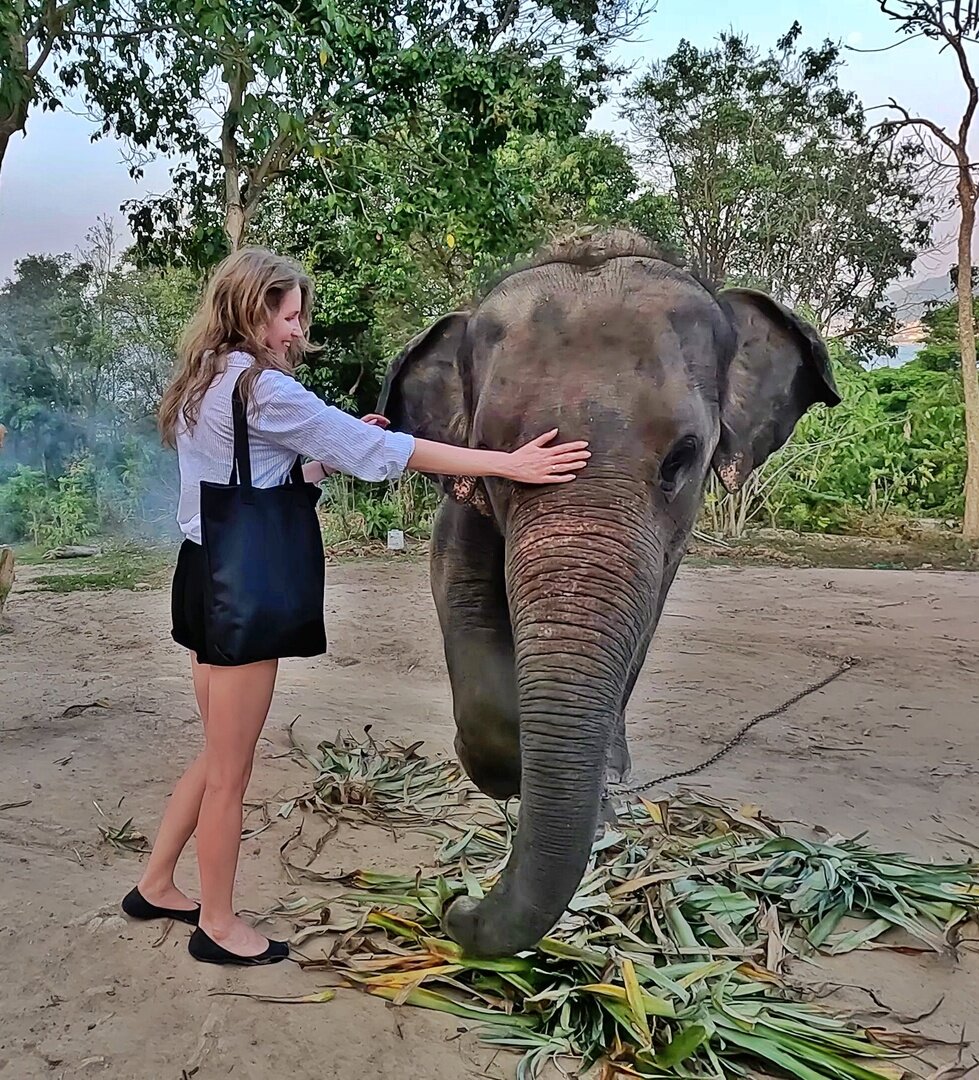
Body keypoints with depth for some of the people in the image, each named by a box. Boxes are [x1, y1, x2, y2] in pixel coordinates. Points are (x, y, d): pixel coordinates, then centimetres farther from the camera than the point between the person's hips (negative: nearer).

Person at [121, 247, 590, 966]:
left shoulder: (204, 382, 13)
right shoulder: (258, 386, -17)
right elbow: (383, 451, -21)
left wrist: (334, 448, 4)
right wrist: (509, 463, -20)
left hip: (208, 575, 10)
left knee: (220, 754, 22)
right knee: (231, 768, 6)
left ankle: (155, 887, 36)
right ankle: (218, 924, 23)